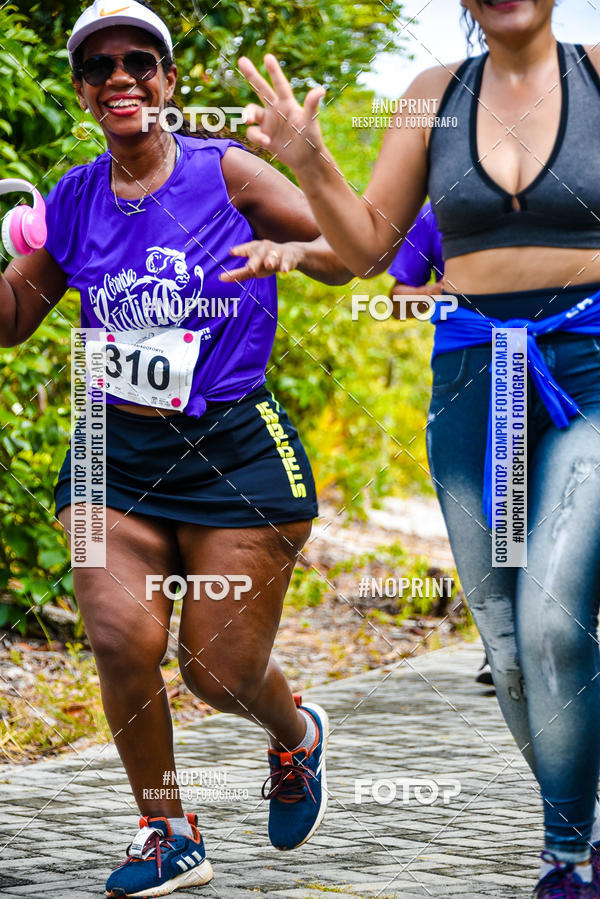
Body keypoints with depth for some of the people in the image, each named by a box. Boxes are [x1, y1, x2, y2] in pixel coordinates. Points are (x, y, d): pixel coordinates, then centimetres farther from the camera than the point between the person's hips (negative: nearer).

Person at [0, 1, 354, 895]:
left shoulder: (224, 172, -6)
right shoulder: (74, 201, 5)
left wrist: (292, 251, -26)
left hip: (233, 449, -3)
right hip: (116, 452, 3)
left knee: (220, 670, -1)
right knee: (121, 638, -15)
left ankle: (298, 735, 37)